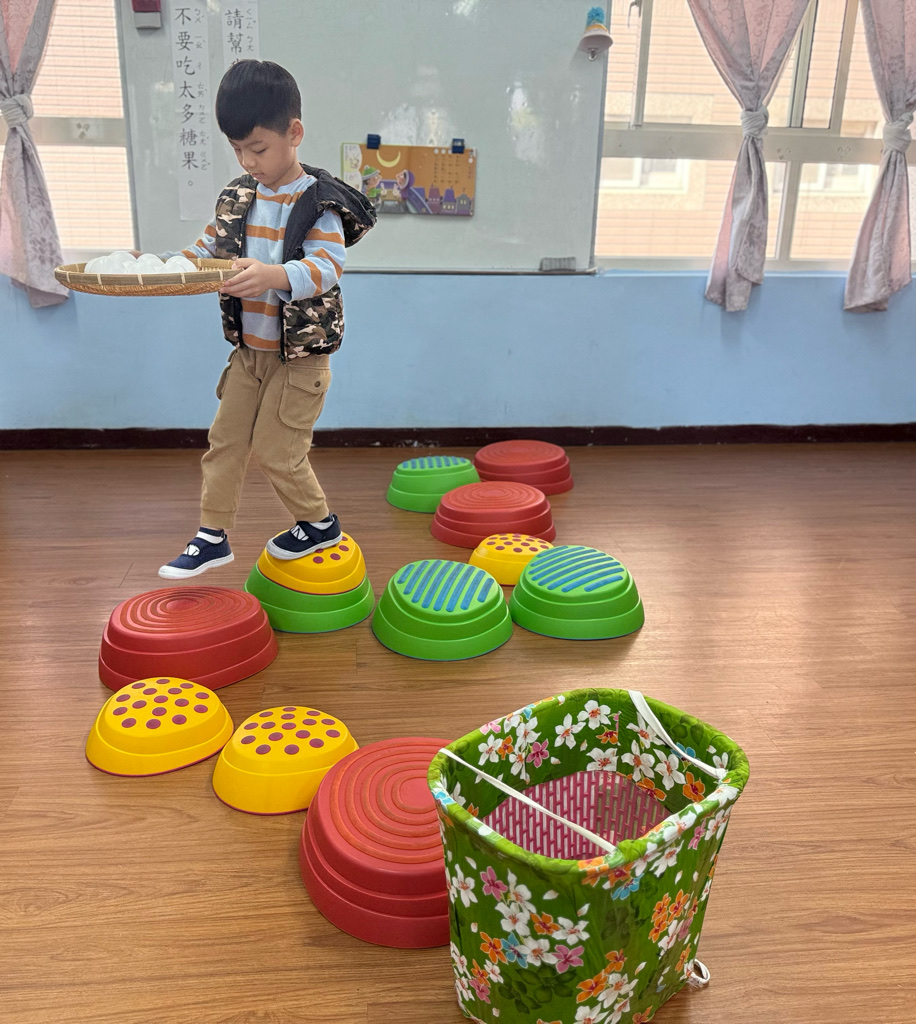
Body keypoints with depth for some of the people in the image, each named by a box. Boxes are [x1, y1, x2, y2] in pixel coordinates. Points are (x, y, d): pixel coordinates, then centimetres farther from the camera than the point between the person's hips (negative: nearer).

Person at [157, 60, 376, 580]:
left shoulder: (319, 203, -15)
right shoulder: (236, 197, 5)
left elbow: (327, 267, -28)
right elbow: (209, 247, 9)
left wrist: (273, 275, -46)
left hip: (301, 353, -7)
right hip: (249, 348, 7)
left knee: (276, 450, 0)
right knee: (226, 440, 9)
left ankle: (319, 523, 24)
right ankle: (213, 537, 22)